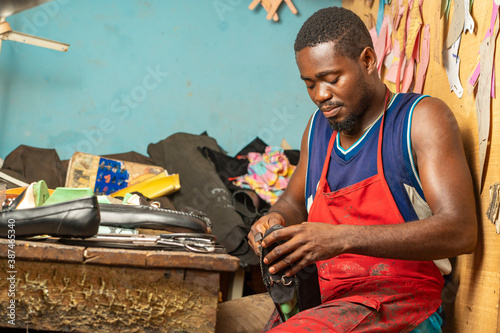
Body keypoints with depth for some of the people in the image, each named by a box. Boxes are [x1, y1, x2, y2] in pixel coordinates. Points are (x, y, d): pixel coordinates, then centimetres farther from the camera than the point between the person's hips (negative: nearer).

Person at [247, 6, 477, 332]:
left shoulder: (421, 118, -5)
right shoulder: (319, 127, 13)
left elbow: (461, 231, -16)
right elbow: (295, 201, 29)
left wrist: (343, 238, -24)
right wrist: (276, 220, 3)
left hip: (400, 305, -6)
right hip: (329, 304, 6)